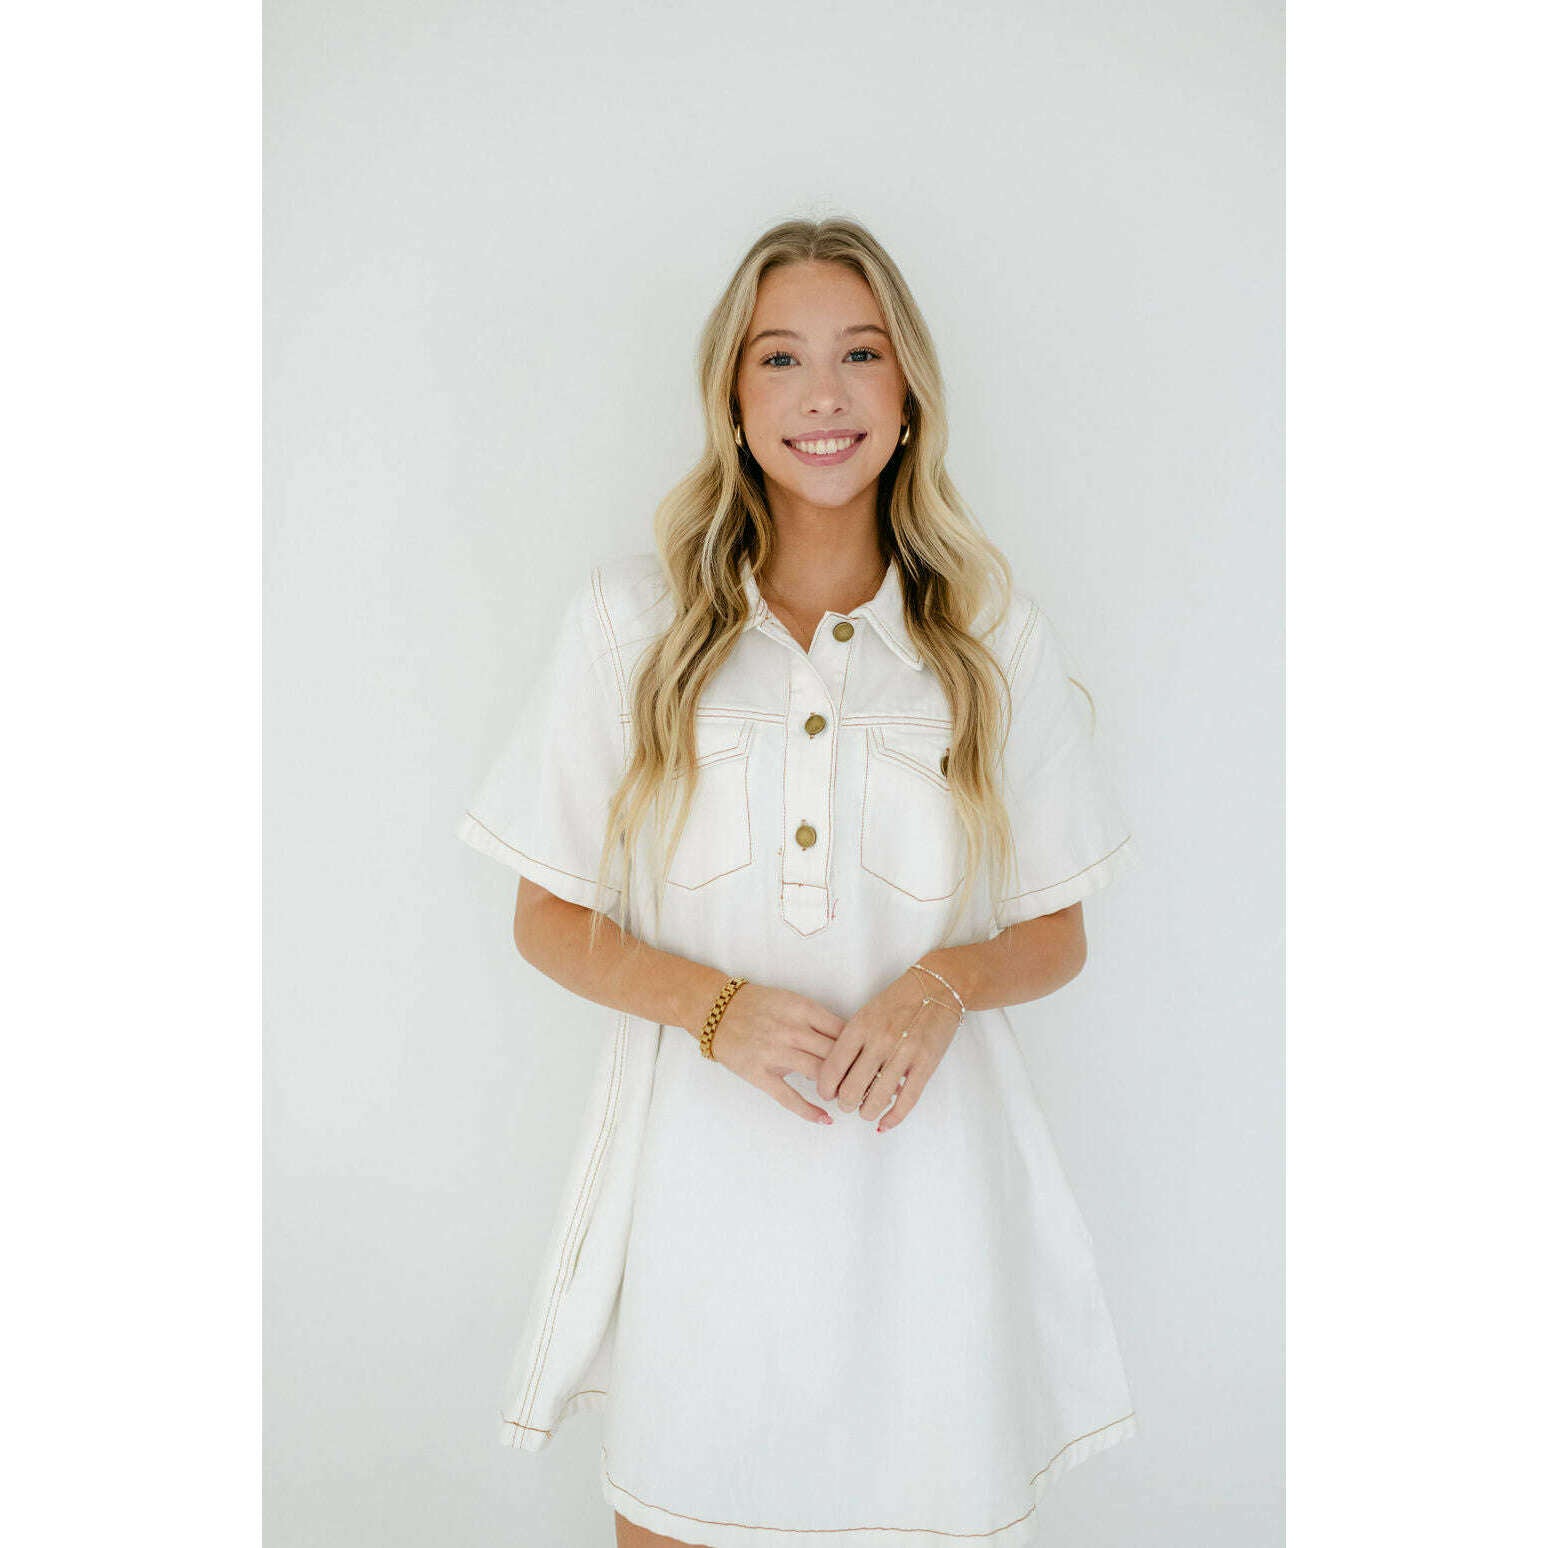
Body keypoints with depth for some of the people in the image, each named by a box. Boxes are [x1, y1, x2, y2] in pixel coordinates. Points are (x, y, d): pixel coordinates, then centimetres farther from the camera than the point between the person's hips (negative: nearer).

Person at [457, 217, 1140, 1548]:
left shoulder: (997, 639, 3)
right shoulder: (630, 619, 1)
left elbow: (1056, 937, 8)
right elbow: (550, 918, 4)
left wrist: (947, 982, -14)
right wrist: (717, 1006, -14)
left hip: (919, 1160, 1)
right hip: (701, 1173, 0)